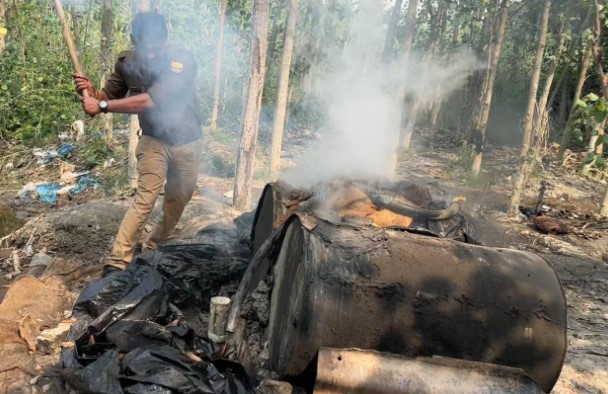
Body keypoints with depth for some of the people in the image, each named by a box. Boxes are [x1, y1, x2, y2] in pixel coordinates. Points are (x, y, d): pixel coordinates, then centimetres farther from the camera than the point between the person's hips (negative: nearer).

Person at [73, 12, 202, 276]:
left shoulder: (182, 61, -27)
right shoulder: (126, 63, -11)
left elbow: (151, 101, -36)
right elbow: (108, 98, -1)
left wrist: (102, 106, -34)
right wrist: (91, 92, -24)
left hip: (187, 142, 0)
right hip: (153, 140, 1)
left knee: (178, 200, 12)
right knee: (144, 200, -13)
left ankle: (153, 248, 33)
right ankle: (117, 262, -10)